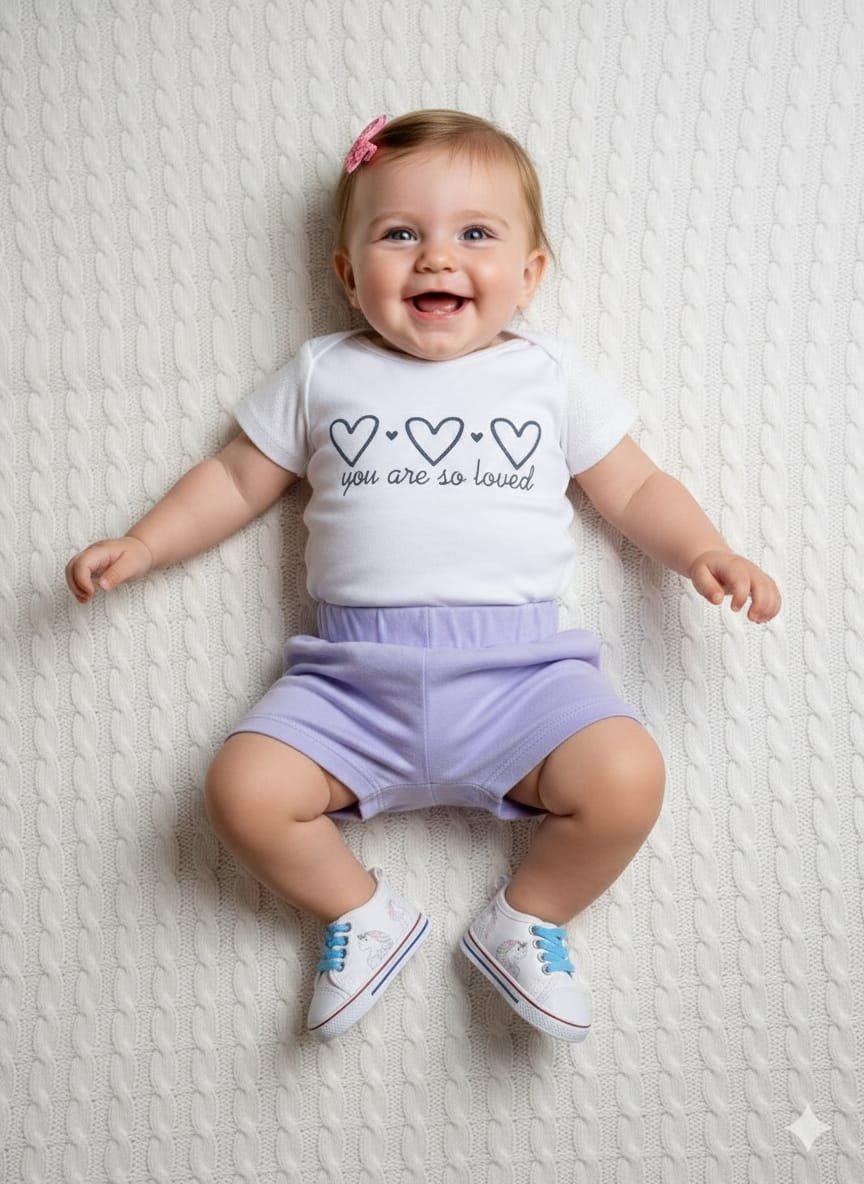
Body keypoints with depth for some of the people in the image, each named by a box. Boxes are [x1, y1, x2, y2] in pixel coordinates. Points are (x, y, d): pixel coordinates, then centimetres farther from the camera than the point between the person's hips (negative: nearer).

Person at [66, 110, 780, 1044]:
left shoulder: (551, 376, 13)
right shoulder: (322, 374, 14)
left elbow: (634, 488, 16)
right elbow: (236, 479, 20)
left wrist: (703, 552, -1)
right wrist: (140, 546, 9)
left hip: (520, 663, 0)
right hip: (354, 671, 1)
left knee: (626, 779, -22)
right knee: (244, 789, -18)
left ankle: (526, 919, 9)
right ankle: (363, 914, 11)